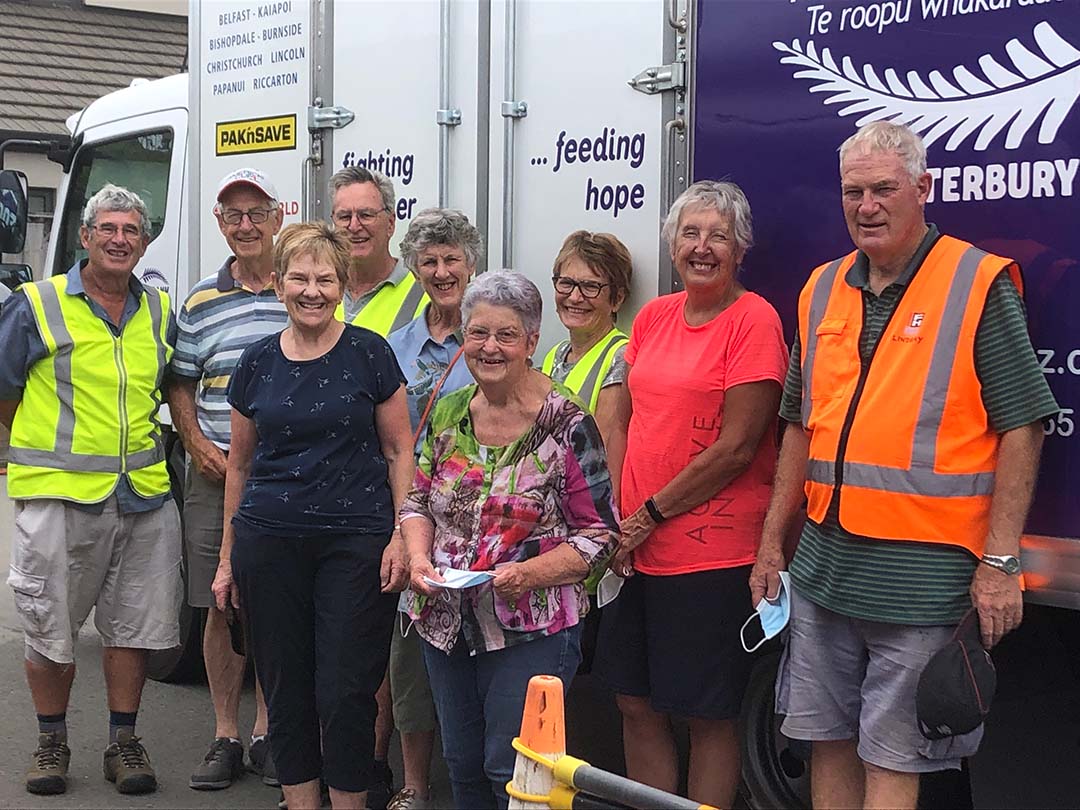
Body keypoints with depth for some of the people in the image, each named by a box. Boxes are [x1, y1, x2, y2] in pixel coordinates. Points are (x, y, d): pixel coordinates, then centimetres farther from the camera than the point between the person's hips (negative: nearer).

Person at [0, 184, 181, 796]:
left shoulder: (160, 311, 10)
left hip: (144, 494, 3)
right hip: (59, 494, -3)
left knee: (134, 626, 8)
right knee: (50, 627, 4)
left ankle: (124, 743, 21)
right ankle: (52, 742, 21)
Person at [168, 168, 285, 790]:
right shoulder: (201, 304, 8)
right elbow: (180, 384, 14)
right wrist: (197, 443, -2)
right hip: (216, 475, 2)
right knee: (221, 606, 5)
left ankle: (267, 732, 18)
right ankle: (226, 737, 16)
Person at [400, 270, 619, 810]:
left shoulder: (567, 425, -12)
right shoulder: (448, 413, 5)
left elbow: (598, 532, -10)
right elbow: (418, 499, 15)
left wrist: (530, 573, -24)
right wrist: (420, 558, -5)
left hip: (531, 631, -5)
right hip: (445, 622, 6)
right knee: (462, 765, 15)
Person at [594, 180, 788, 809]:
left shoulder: (754, 320, -10)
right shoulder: (654, 317, 10)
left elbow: (735, 449, -15)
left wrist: (649, 515, -11)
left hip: (714, 552, -7)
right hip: (637, 551, 7)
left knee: (709, 715, 4)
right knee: (636, 704, 13)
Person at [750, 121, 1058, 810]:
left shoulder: (981, 286, -6)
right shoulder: (823, 290, 12)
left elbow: (1021, 429, -8)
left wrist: (999, 561, -12)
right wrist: (773, 543, 15)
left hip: (921, 575, -6)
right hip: (823, 563, 6)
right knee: (829, 743, 12)